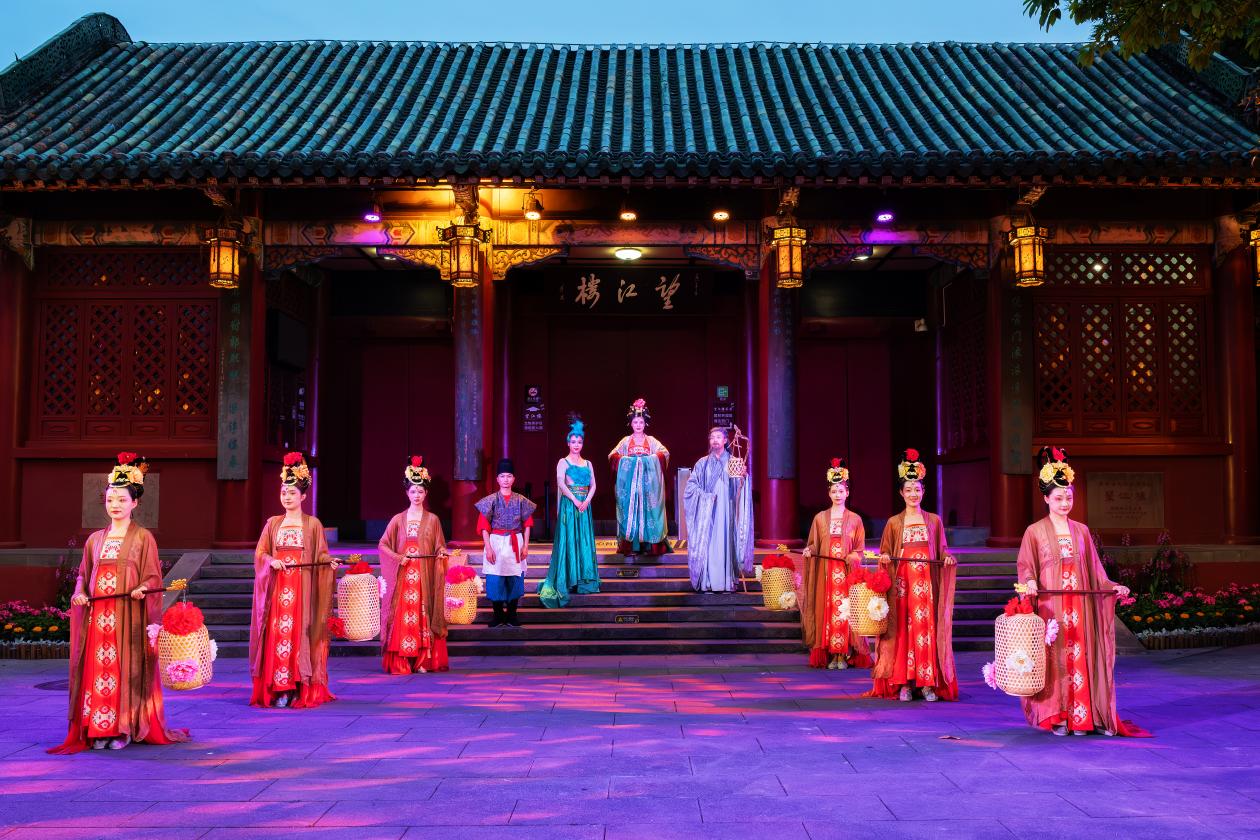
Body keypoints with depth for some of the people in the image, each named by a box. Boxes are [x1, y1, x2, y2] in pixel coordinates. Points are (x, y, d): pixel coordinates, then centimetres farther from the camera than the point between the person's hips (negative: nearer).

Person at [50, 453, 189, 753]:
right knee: (97, 669, 2)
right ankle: (98, 731, 9)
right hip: (98, 616, 4)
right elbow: (83, 574, 19)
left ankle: (125, 729, 5)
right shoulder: (95, 539, 14)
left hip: (129, 616, -4)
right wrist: (79, 593, 0)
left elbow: (152, 576, -2)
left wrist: (142, 589, -22)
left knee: (127, 669, -3)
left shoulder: (143, 537, 1)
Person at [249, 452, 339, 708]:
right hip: (276, 588, 2)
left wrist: (330, 561, -18)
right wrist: (271, 561, -12)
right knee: (276, 634, -3)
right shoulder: (273, 523, 12)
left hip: (302, 588, -2)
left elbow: (321, 554, 3)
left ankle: (300, 689, -3)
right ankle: (277, 689, 0)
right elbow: (260, 553, 9)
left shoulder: (313, 524, 5)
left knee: (299, 634, -6)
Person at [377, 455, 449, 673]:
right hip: (403, 576, 0)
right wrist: (398, 557, -7)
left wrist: (441, 552, -13)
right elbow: (382, 545, 8)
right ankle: (400, 663, -2)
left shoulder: (432, 519, 7)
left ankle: (423, 661, 1)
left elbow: (440, 546, 9)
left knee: (423, 615, -3)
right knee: (402, 617, -4)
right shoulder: (398, 519, 8)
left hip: (425, 577, 0)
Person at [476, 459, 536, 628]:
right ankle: (498, 614, 12)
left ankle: (511, 614, 15)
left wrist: (525, 545, 1)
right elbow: (484, 526, -2)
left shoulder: (521, 500, 4)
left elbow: (527, 524, 8)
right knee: (495, 580, -1)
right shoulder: (491, 500, -1)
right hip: (496, 543, -1)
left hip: (515, 544, 1)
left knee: (515, 579, 3)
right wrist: (488, 547, -8)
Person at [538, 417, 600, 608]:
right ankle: (566, 581, -3)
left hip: (584, 505, 5)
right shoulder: (563, 462, 0)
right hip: (569, 505, -5)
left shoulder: (587, 464, 14)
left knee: (585, 541, 5)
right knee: (568, 540, -6)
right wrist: (575, 500, -19)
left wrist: (587, 501, -10)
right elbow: (561, 483, -13)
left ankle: (584, 580, 11)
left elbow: (593, 485, 7)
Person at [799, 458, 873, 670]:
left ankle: (845, 655, 1)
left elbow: (859, 549, 7)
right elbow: (813, 544, 12)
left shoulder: (855, 519, 7)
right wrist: (808, 551, -9)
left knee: (845, 610, -5)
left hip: (848, 572, -1)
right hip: (826, 571, 1)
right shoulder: (820, 518, 10)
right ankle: (831, 655, 3)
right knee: (827, 610, -2)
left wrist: (853, 557, -12)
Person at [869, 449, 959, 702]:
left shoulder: (934, 520, 11)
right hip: (902, 583, 0)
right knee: (903, 629, -3)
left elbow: (942, 549, 12)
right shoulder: (894, 523, 9)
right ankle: (904, 683, 1)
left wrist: (947, 557, -9)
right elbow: (884, 552, 11)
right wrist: (884, 558, -11)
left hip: (927, 583, 0)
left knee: (927, 628, -4)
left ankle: (928, 683, 1)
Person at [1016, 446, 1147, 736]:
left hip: (1079, 606, 3)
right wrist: (1030, 583, -20)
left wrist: (1113, 587, 0)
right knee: (1054, 658, -3)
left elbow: (1094, 570, 13)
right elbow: (1026, 567, -1)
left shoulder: (1081, 531, 12)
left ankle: (1082, 717, 5)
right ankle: (1055, 717, 4)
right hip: (1049, 606, -3)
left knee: (1081, 656, 0)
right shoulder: (1035, 532, 2)